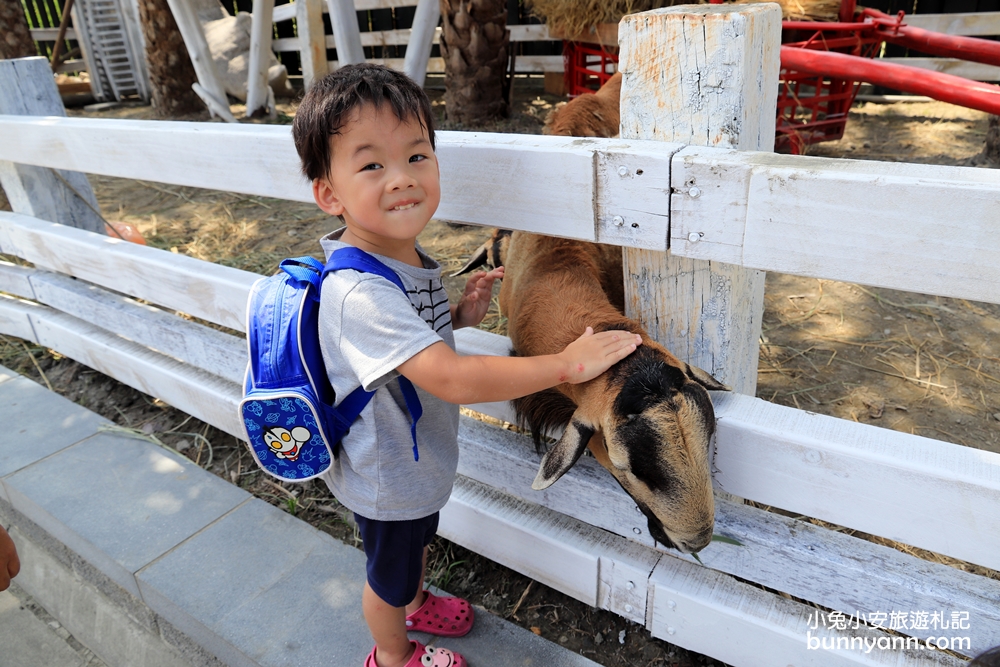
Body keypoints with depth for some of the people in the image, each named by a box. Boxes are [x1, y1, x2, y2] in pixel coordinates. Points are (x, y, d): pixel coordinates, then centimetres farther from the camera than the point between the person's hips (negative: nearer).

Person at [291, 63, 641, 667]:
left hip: (421, 454, 8)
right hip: (388, 475, -8)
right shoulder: (359, 293, -38)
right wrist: (567, 364, -35)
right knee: (389, 569, 22)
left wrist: (459, 313, -10)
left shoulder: (405, 252, -8)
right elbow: (452, 379, -43)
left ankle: (415, 604, 65)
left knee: (419, 539, 34)